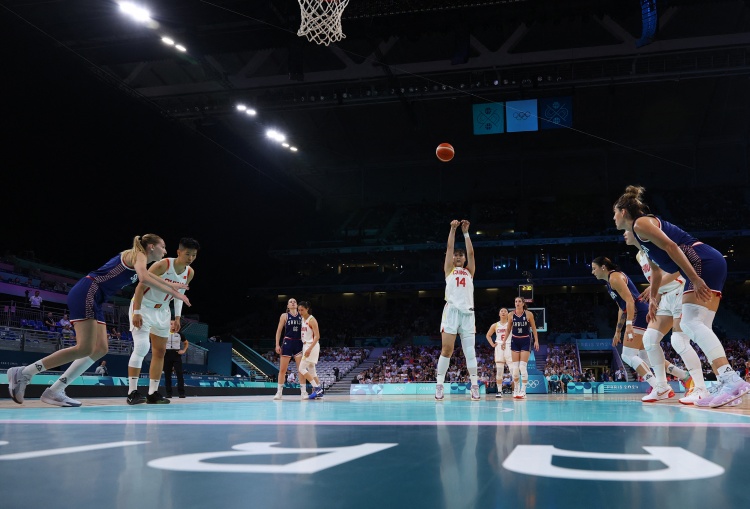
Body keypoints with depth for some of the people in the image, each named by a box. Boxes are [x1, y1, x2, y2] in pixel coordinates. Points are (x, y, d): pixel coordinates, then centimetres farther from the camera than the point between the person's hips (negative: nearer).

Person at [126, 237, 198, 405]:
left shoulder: (190, 273, -4)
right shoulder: (162, 265, -25)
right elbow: (141, 286, -23)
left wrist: (177, 317, 7)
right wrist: (137, 312, -27)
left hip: (162, 311, 7)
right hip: (143, 307, -7)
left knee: (160, 351, 6)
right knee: (141, 348, -18)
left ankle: (153, 393, 12)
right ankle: (132, 392, -13)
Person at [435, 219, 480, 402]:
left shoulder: (469, 271, 21)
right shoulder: (449, 269, 17)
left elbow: (471, 252, 12)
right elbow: (449, 248, 9)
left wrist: (466, 232, 12)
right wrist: (453, 229, 8)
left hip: (468, 312, 2)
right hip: (452, 311, -2)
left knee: (470, 350, 1)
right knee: (447, 349, -6)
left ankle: (474, 385, 2)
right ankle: (439, 384, -3)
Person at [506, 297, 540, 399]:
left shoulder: (529, 314, -7)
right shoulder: (511, 315, -1)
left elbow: (534, 328, 0)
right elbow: (509, 329, 10)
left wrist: (536, 341, -5)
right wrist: (504, 341, 9)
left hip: (525, 341, -3)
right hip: (515, 341, 3)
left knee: (523, 366, -10)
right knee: (515, 367, 3)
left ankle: (523, 391, -6)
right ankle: (516, 390, 15)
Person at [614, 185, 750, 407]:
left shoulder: (640, 223, -5)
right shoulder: (639, 232, 25)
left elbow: (671, 246, -18)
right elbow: (657, 268, 35)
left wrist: (695, 279, -24)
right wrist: (654, 298, 41)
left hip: (704, 263, -10)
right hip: (704, 268, 10)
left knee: (695, 323, -20)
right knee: (691, 325, 9)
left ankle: (731, 380, -34)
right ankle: (725, 382, 4)